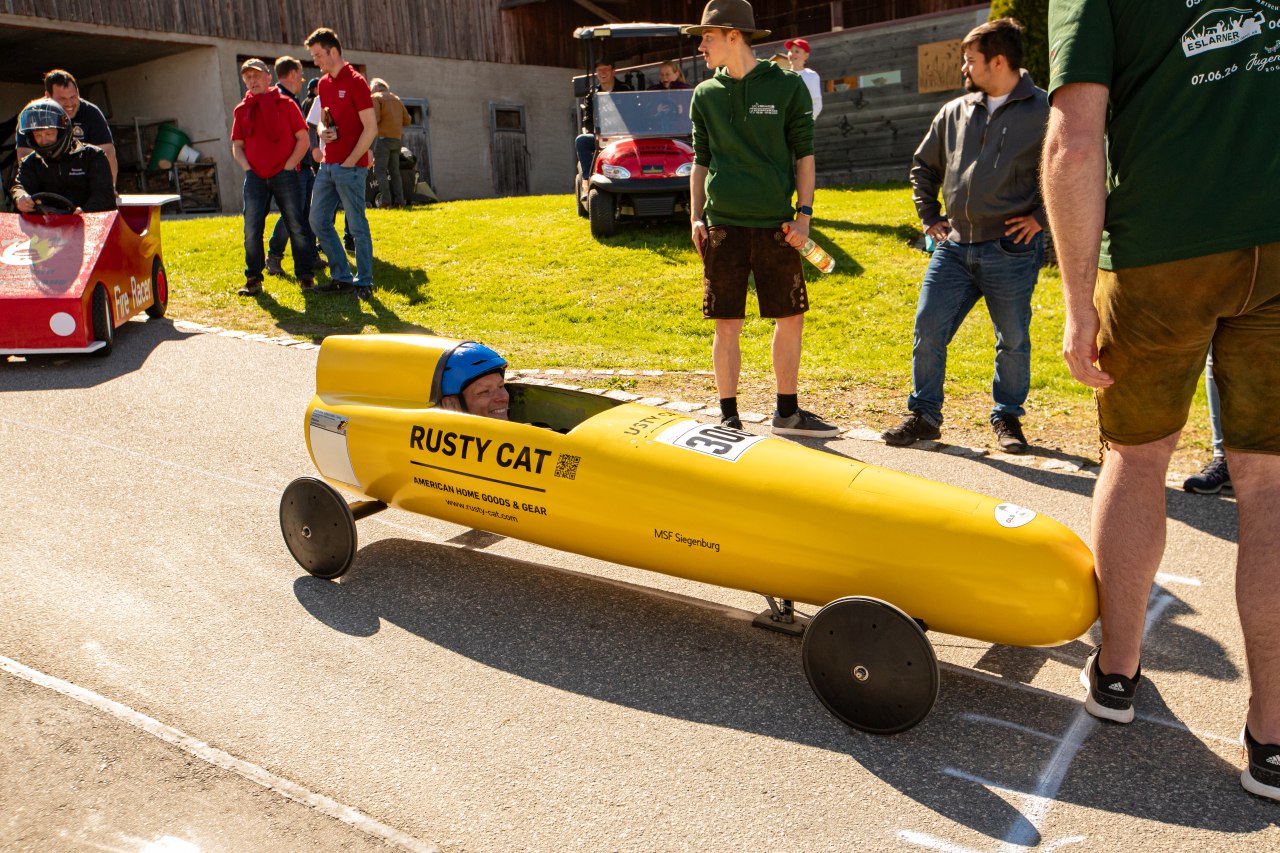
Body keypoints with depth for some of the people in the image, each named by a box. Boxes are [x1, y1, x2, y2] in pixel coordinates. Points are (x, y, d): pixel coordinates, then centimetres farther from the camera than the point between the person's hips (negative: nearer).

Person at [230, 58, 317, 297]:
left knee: (296, 226, -2)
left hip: (285, 176, -3)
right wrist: (247, 168, 0)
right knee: (251, 230, -1)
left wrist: (289, 166, -7)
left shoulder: (285, 103, 4)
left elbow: (303, 139, 1)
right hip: (255, 177, 3)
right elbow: (237, 145, 17)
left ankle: (306, 276, 7)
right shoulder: (241, 110, 13)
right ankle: (253, 279, 7)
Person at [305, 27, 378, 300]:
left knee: (357, 226, -2)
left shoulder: (355, 82, -9)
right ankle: (342, 277, 17)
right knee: (318, 220, 8)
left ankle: (364, 282, 8)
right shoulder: (323, 84, 15)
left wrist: (350, 162, -13)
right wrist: (323, 131, 0)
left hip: (351, 167, -8)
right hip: (328, 165, 8)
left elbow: (371, 129, -13)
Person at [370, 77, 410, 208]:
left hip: (383, 137, -6)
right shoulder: (396, 99, 18)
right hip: (397, 138, 6)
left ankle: (386, 201, -12)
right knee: (394, 172, 10)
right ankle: (399, 201, 3)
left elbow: (375, 118, -13)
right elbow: (406, 121, 15)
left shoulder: (375, 97, 0)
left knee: (380, 171, -4)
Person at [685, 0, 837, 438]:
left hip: (776, 225, -1)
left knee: (790, 318, 4)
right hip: (723, 225, 1)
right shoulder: (706, 95, 9)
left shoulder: (787, 86, 3)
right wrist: (696, 217, 5)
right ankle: (729, 416, 13)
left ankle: (787, 413, 17)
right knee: (727, 323, 2)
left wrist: (803, 212, -3)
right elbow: (701, 160, 14)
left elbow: (804, 154, 4)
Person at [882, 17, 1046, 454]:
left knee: (1013, 341, 6)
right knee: (928, 331, 0)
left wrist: (1041, 218, -6)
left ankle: (1007, 418, 24)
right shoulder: (955, 112, 11)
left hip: (1011, 250, -4)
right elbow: (923, 165, 24)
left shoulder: (1044, 112, -4)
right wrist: (929, 217, 16)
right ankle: (924, 415, 12)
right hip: (954, 246, 4)